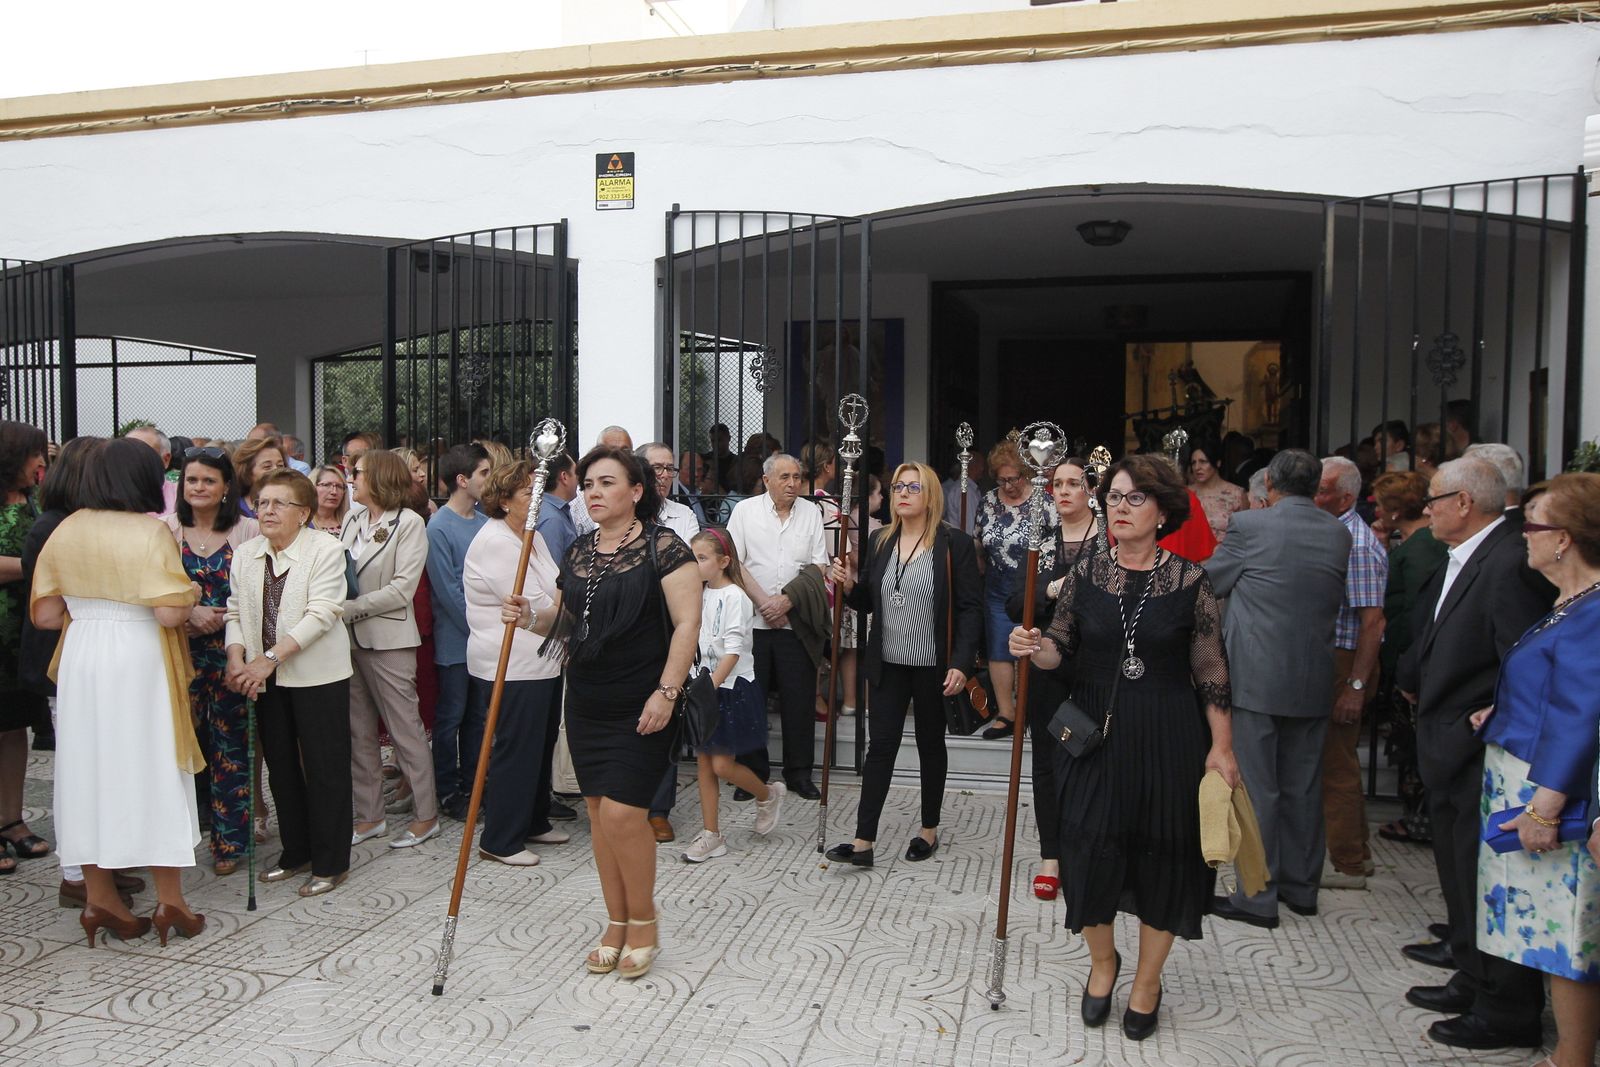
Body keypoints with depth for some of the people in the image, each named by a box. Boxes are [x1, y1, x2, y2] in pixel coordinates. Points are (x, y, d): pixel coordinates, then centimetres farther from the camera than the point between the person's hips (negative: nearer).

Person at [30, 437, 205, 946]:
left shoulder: (66, 531, 3)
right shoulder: (150, 531, -12)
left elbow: (45, 614, 4)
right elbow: (169, 613, -20)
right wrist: (190, 602, 1)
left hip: (81, 658, 5)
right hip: (139, 659, -4)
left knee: (89, 769, 12)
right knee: (151, 770, 4)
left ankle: (99, 897, 21)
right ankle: (168, 899, 10)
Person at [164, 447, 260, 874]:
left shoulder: (248, 531, -2)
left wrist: (220, 619, -12)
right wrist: (191, 613, -11)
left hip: (231, 650, -1)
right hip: (182, 650, 2)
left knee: (231, 744, 3)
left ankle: (229, 838, 13)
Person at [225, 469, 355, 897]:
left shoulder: (326, 549, -10)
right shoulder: (246, 553, 8)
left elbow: (320, 614, -18)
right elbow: (236, 612, 7)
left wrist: (271, 658, -22)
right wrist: (237, 657, -11)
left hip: (317, 673, -6)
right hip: (266, 678, 6)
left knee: (324, 767, 0)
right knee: (280, 765, 14)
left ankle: (330, 862, 11)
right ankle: (296, 853, 29)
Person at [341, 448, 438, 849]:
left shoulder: (409, 522, -8)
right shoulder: (352, 518, 10)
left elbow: (402, 589, -15)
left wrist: (350, 609, -17)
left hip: (388, 639, -6)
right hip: (350, 638, 6)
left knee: (406, 728, 1)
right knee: (359, 731, 11)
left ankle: (426, 816, 11)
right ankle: (369, 815, 22)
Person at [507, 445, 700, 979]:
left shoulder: (663, 547, -10)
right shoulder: (578, 551, 10)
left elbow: (687, 623, -14)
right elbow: (565, 619, 19)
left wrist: (666, 692, -20)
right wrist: (532, 618, -2)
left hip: (641, 707, -6)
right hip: (586, 700, 7)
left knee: (622, 810, -9)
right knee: (598, 809, 10)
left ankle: (643, 923, 13)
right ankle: (617, 923, 26)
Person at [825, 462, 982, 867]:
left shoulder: (954, 544, -8)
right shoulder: (879, 542, 6)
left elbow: (970, 609, -10)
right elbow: (868, 603, 13)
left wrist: (961, 664, -18)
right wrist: (850, 585, -9)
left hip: (934, 667, -3)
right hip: (888, 666, 3)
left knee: (931, 746, 13)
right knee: (880, 747, 2)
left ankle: (929, 830, 29)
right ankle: (863, 841, 4)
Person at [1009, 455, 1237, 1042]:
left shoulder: (1190, 581, -6)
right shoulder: (1085, 576, 0)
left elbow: (1211, 671, -3)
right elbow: (1060, 651, 3)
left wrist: (1221, 747, -4)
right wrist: (1035, 648, -19)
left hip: (1168, 741, -1)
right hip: (1094, 736, 2)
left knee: (1162, 854, 8)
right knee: (1091, 851, 5)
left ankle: (1147, 980, 32)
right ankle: (1102, 960, 34)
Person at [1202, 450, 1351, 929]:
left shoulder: (1249, 525, -11)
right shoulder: (1340, 534, 4)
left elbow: (1210, 583, 0)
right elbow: (1337, 598, 15)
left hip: (1256, 677, -5)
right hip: (1313, 679, 5)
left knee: (1256, 787, 1)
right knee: (1303, 786, 15)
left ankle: (1258, 898, 6)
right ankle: (1301, 886, 27)